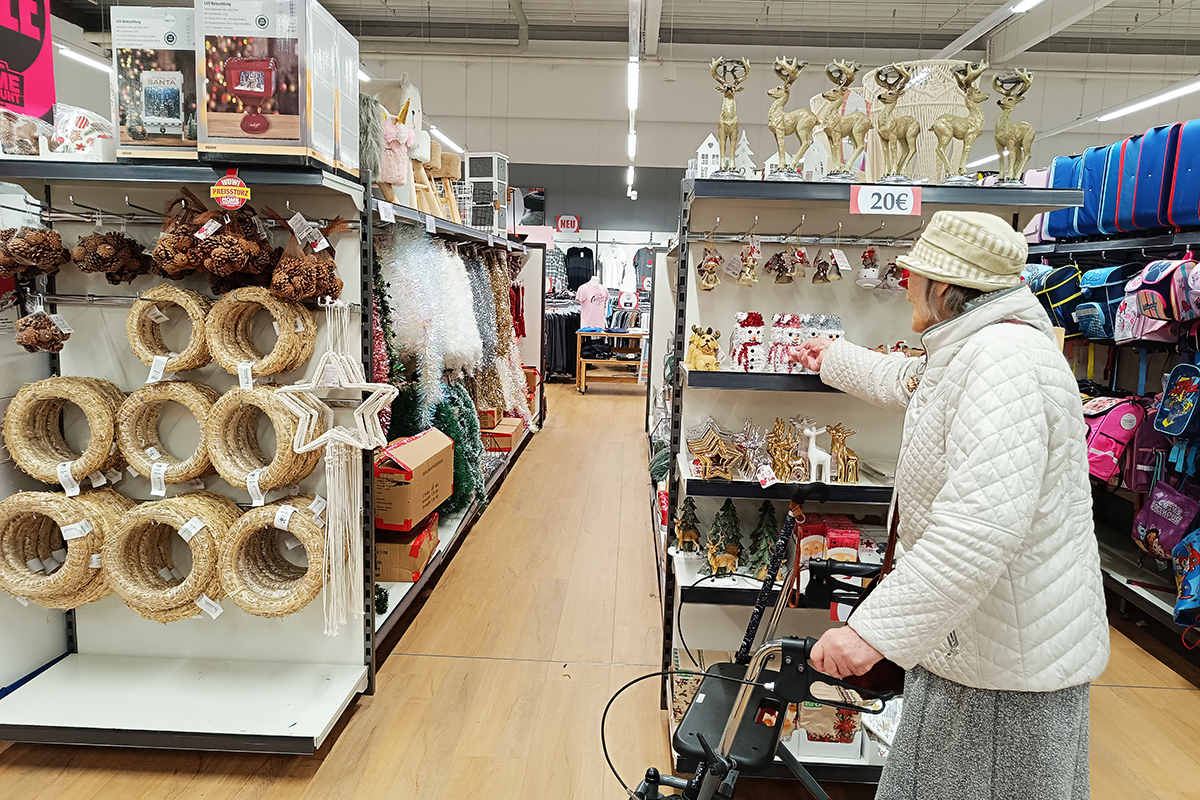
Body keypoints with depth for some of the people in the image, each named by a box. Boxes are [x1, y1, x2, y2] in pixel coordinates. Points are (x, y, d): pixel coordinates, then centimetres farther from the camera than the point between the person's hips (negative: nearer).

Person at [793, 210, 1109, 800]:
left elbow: (981, 526, -37)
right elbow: (903, 382, 32)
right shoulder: (969, 351, 9)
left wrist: (876, 628, -37)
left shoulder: (1003, 360, -27)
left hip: (1010, 660, -10)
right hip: (972, 636, 10)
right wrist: (833, 359, 44)